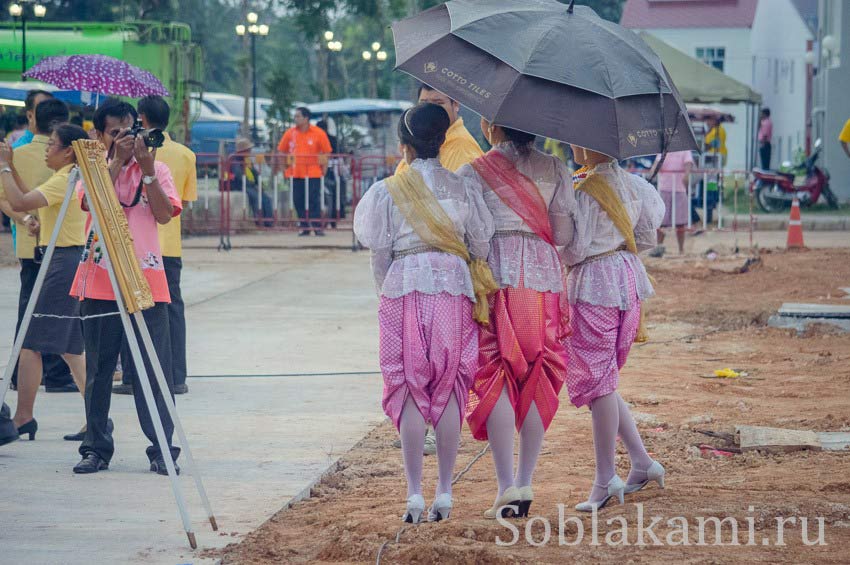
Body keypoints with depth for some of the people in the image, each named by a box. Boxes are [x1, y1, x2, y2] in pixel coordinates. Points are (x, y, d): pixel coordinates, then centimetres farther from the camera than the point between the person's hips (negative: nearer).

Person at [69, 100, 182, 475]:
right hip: (100, 282, 1)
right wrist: (117, 162, -15)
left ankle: (162, 449, 1)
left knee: (154, 370, -3)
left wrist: (146, 170, -13)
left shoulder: (156, 169, 9)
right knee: (98, 370, 5)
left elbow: (164, 214, -5)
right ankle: (96, 447, 13)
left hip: (146, 283, -1)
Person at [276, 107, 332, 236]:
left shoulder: (318, 133, -3)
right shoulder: (290, 133, 5)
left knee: (314, 200, -5)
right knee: (298, 201, 4)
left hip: (313, 173, -3)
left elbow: (326, 152, 2)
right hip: (295, 173, 3)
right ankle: (304, 227, 12)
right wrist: (278, 167, 8)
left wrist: (324, 168, -2)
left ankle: (317, 227, -2)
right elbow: (281, 151, 12)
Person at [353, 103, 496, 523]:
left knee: (409, 391, 2)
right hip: (455, 290, 2)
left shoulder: (387, 192, -1)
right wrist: (474, 291, 19)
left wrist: (385, 294, 16)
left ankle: (414, 493, -3)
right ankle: (444, 493, 7)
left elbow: (379, 254, 1)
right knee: (449, 390, 7)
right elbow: (481, 248, 5)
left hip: (404, 289, -2)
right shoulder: (463, 188, 4)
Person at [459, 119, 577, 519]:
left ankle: (506, 485, -10)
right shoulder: (554, 170, 7)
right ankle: (525, 484, 8)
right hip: (544, 277, 3)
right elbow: (564, 235, 3)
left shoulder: (474, 172, -2)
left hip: (494, 276, -3)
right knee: (536, 379, 8)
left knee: (495, 377, -1)